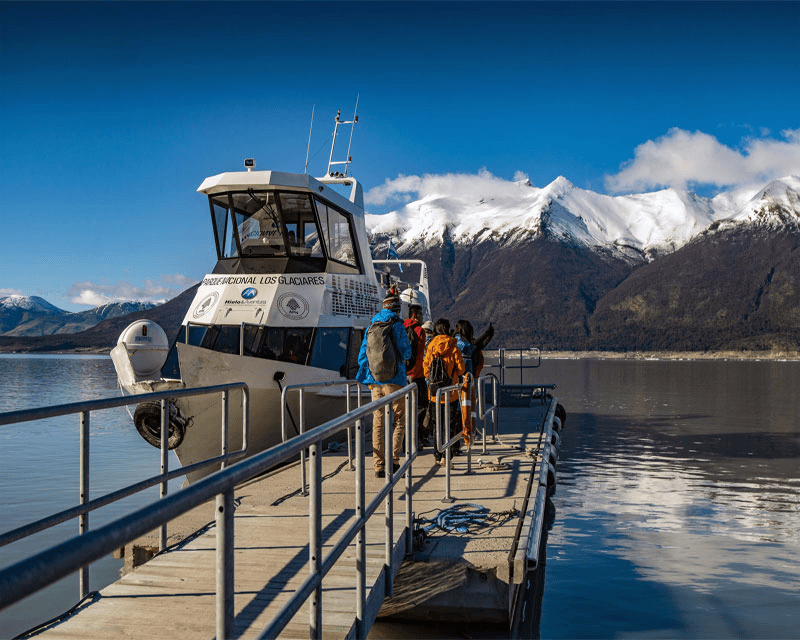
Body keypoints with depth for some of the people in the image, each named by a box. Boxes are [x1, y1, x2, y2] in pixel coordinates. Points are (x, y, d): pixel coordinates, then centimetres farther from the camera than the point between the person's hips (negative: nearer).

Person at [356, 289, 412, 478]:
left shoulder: (371, 324, 9)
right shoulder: (397, 324, -7)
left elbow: (363, 354, 12)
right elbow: (406, 352, -7)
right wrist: (405, 355, 16)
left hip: (375, 381, 5)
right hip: (394, 380, -5)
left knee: (378, 422, 7)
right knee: (399, 421, 4)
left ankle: (379, 465, 7)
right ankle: (393, 460, -5)